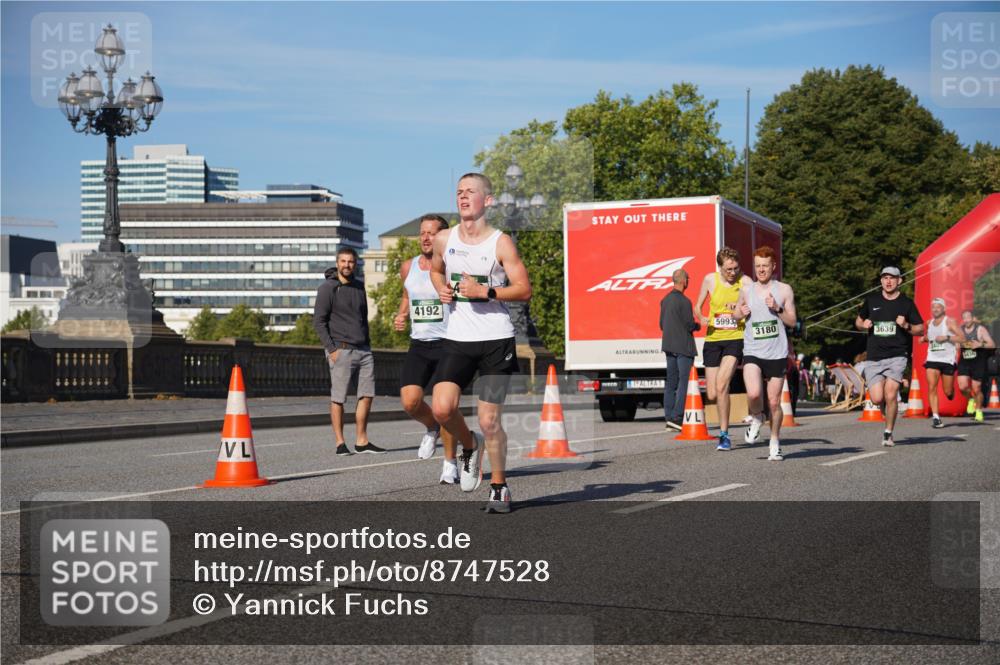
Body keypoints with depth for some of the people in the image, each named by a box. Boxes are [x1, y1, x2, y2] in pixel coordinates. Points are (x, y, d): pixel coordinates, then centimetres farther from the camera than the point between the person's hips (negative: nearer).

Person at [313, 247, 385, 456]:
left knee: (367, 395, 4)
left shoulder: (359, 287, 15)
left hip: (364, 350, 6)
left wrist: (367, 345, 17)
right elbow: (318, 321, -7)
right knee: (338, 398, -3)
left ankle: (362, 442, 11)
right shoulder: (327, 288, -4)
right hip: (341, 350, -6)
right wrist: (331, 349, -14)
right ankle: (340, 443, 3)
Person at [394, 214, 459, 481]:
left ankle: (450, 463, 10)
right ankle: (432, 428, 21)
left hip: (448, 343, -4)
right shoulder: (408, 267, 9)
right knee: (409, 401, -14)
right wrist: (400, 316, 10)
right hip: (418, 343, 4)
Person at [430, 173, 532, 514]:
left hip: (496, 340, -3)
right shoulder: (444, 239, 6)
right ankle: (470, 446, 19)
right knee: (441, 409, -14)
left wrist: (485, 292, -19)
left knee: (489, 420, -2)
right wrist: (442, 289, 4)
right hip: (457, 340, 3)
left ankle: (499, 486, 18)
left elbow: (524, 290, -7)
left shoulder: (501, 243, -6)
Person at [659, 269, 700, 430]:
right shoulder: (684, 301, -15)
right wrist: (698, 326, 5)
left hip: (668, 345, 8)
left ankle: (669, 417, 10)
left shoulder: (665, 300, 10)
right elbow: (690, 325, -14)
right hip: (683, 347, -8)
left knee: (670, 382, 10)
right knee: (684, 382, -6)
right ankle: (677, 417, -11)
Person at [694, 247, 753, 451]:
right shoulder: (710, 280, 3)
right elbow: (697, 306, 15)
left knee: (721, 384, -21)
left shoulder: (745, 281, -5)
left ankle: (724, 434, -10)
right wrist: (701, 318, -7)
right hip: (713, 339, 3)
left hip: (735, 338, -3)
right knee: (711, 395, 2)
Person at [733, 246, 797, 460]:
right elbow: (737, 312, 22)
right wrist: (741, 313, -1)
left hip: (777, 354, 0)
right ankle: (756, 418, 11)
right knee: (754, 393, -22)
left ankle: (775, 442, 23)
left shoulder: (784, 290, 2)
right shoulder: (746, 290, 7)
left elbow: (792, 321, 3)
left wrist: (778, 309, -14)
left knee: (774, 402, 4)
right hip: (752, 353, 0)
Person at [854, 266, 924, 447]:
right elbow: (858, 321, 22)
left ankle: (888, 433, 4)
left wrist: (906, 326, -12)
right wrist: (863, 324, -1)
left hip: (897, 355, -2)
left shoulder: (906, 303, 4)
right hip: (873, 357, 2)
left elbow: (921, 330, 8)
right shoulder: (871, 300, 9)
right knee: (877, 399, -9)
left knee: (890, 395, -16)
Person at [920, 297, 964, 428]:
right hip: (932, 359, 3)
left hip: (948, 360, -3)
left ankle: (951, 391, 43)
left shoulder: (949, 321, -5)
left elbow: (962, 338, -11)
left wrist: (946, 337, -21)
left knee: (948, 392, 4)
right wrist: (924, 338, 8)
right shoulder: (929, 323, 11)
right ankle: (935, 417, -15)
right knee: (931, 388, -15)